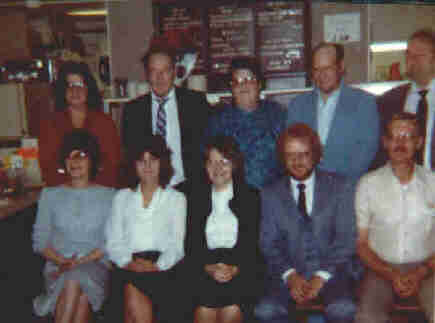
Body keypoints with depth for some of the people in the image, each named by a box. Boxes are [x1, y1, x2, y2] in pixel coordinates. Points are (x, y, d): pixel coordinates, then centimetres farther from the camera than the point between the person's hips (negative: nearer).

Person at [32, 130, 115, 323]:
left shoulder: (108, 196, 7)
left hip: (95, 265, -1)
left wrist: (80, 262, -14)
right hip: (57, 267, 1)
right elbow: (39, 239, 9)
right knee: (80, 296, -32)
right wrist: (62, 261, -9)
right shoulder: (50, 195, 14)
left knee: (76, 279, -35)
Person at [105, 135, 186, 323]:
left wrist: (158, 265, -12)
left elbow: (176, 243, 5)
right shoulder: (122, 197, 21)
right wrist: (128, 262, -8)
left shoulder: (176, 198, 15)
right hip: (127, 268, 1)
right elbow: (113, 241, 11)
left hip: (161, 267, -1)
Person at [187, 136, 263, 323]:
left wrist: (235, 269, -13)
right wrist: (208, 268, -9)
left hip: (243, 270, -1)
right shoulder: (197, 198, 15)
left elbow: (254, 243, 3)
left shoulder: (250, 197, 10)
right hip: (205, 270, 1)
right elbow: (193, 244, 9)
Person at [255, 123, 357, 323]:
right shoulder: (270, 194, 8)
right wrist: (290, 275, -13)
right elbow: (269, 244, 4)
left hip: (330, 271, -1)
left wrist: (322, 277, -12)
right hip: (288, 274, 1)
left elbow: (346, 238, 0)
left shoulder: (340, 187, 5)